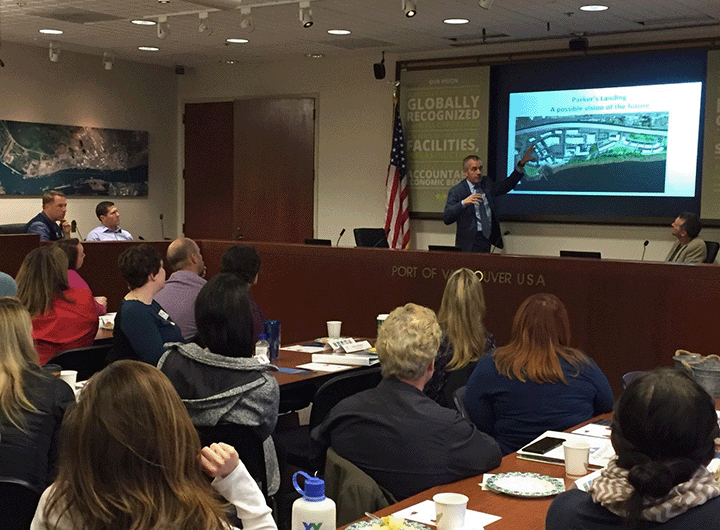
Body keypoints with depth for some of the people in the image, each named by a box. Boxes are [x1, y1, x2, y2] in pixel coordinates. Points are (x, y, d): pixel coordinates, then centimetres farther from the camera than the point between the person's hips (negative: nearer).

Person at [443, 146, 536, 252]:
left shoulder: (487, 184, 12)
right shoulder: (457, 191, -4)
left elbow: (506, 186, 26)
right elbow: (446, 218, -12)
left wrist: (522, 164, 19)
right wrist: (463, 203, -26)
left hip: (488, 238, 5)